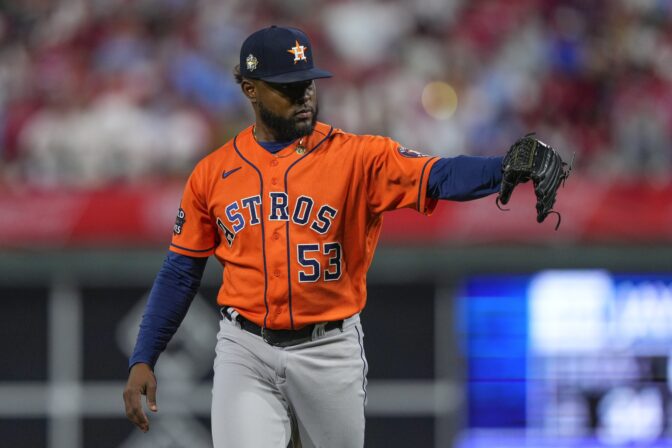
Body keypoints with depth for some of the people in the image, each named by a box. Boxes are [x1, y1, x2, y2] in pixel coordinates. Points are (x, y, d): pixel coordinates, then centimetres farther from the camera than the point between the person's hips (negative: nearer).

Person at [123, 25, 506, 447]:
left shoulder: (357, 156, -5)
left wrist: (507, 168, -40)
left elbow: (439, 177, -19)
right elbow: (181, 272, 10)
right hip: (245, 353, 0)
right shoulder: (213, 173, 4)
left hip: (329, 351, 0)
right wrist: (142, 360, 5)